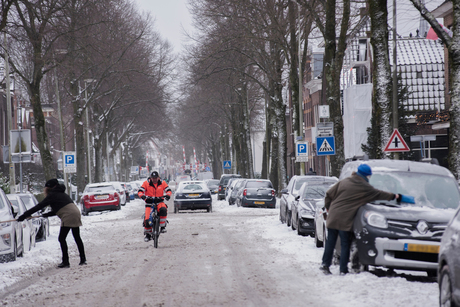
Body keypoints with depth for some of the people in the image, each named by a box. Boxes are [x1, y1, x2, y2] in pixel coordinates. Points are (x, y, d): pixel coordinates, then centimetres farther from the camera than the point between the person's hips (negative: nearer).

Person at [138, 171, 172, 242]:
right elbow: (140, 191, -5)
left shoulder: (162, 183, 3)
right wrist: (142, 195, -28)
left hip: (159, 202, 0)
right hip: (149, 203, 0)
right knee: (147, 219, -13)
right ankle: (148, 234, 10)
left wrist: (168, 194, -23)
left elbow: (169, 190, 0)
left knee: (163, 210, -36)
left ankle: (163, 226, -20)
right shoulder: (146, 183, -1)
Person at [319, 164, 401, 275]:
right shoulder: (365, 188, -1)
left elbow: (329, 194, 12)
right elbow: (379, 194, 12)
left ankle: (325, 264, 7)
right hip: (345, 220, -4)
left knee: (330, 241, 11)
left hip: (333, 216, 4)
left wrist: (328, 207, 25)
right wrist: (394, 196, 25)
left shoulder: (344, 182, 11)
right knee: (345, 245, 3)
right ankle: (343, 270, 3)